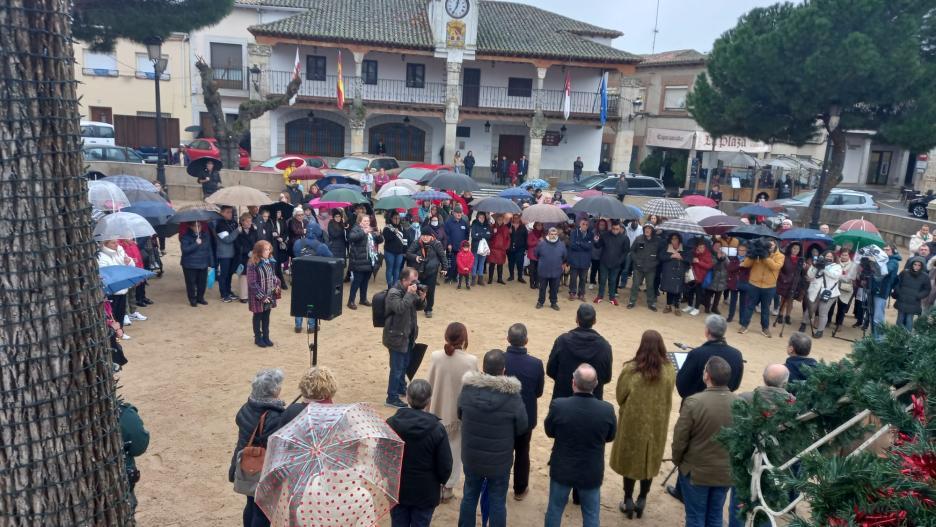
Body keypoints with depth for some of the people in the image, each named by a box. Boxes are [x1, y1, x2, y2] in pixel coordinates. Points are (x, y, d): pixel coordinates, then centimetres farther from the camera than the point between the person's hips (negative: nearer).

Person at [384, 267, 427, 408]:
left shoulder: (410, 290, 4)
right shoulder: (393, 293, -20)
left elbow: (418, 307, 12)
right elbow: (400, 308, -34)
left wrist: (422, 298, -9)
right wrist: (410, 294, -31)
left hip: (408, 335, 8)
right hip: (396, 336, -8)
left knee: (405, 364, 23)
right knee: (397, 368, -2)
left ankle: (401, 387, 42)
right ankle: (392, 398, 8)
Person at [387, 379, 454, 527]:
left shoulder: (391, 423, -14)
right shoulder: (437, 429, -19)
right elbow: (445, 466, -12)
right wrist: (440, 480, 10)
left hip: (396, 490, 2)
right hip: (425, 493, -2)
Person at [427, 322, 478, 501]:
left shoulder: (435, 357, -14)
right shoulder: (471, 360, -19)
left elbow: (430, 385, -5)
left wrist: (428, 409, 9)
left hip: (438, 411, 2)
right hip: (460, 412, -2)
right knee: (454, 450, 16)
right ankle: (447, 488, 25)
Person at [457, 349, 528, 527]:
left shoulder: (467, 389, -16)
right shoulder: (512, 396, -23)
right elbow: (522, 428, -8)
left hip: (471, 458, 3)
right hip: (500, 461, -2)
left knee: (469, 496, 22)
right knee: (497, 502, 15)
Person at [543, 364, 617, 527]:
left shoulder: (558, 406, -24)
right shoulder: (607, 410, -22)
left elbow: (549, 432, -6)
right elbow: (610, 437, -2)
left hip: (562, 469, 0)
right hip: (592, 473, 0)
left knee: (555, 509, 22)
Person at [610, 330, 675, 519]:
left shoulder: (630, 369, -19)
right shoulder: (669, 371, -12)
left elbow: (620, 396, -7)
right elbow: (667, 397, 4)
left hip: (633, 421, -2)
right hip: (657, 423, 2)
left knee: (630, 458, 14)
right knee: (650, 460, 18)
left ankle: (628, 501, 22)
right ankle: (641, 500, 26)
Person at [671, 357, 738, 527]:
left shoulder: (693, 402, -23)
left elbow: (680, 438, -15)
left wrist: (677, 460, 4)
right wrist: (732, 461, 16)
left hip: (696, 471, -4)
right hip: (726, 472, 4)